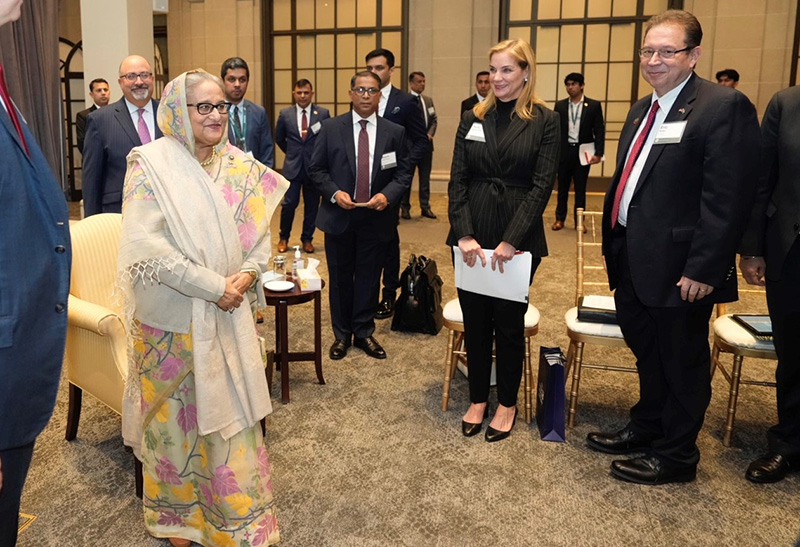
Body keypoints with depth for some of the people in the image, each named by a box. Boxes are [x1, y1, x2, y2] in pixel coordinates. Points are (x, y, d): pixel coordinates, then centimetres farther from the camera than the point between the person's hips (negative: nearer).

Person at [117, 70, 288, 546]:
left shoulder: (239, 166, 4)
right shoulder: (151, 163, -10)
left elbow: (261, 231, 8)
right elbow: (143, 244, -20)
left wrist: (248, 273, -12)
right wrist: (214, 286, -20)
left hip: (229, 317, 4)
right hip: (172, 319, -3)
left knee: (229, 413, 11)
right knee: (176, 416, 11)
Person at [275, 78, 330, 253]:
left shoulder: (323, 113, -1)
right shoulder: (285, 114, 2)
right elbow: (279, 139, 15)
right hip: (293, 166, 0)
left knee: (312, 205, 7)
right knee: (289, 203, -3)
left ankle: (307, 239, 22)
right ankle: (284, 238, 16)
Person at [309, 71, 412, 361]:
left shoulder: (395, 132, 2)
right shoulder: (331, 127, 0)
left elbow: (403, 173, 4)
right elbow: (316, 169, 2)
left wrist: (388, 194, -14)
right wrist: (334, 193, -14)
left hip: (376, 217, 1)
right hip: (339, 216, 0)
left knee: (369, 277, 10)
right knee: (340, 277, 10)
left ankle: (364, 333, 26)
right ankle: (341, 334, 25)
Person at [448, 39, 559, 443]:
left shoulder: (544, 121, -2)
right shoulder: (472, 118, 7)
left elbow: (542, 185, -9)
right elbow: (457, 180, 2)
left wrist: (511, 240, -16)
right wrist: (464, 234, -10)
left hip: (518, 235, -3)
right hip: (472, 232, 3)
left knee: (509, 321, 7)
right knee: (474, 319, 9)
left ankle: (507, 404, 25)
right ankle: (478, 399, 26)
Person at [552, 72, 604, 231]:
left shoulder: (594, 105, 0)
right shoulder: (560, 105, 6)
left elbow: (599, 131, -3)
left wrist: (598, 153, -11)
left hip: (583, 152, -1)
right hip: (564, 151, 2)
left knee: (580, 188, 6)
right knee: (562, 187, 8)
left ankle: (579, 220, 14)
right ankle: (560, 218, 17)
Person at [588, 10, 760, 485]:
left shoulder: (724, 106, -14)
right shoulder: (643, 109, 13)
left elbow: (728, 199, -19)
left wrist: (702, 268, -21)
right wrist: (615, 246, 13)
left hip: (679, 268, -8)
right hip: (633, 262, 8)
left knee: (681, 364, 9)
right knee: (647, 353, 22)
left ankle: (677, 457, 27)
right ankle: (647, 429, 42)